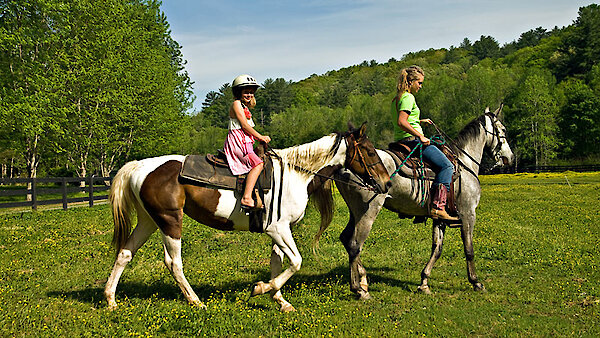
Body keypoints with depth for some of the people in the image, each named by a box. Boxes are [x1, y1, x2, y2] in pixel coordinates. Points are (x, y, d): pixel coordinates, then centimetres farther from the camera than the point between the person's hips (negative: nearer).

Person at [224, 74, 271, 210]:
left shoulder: (245, 107, 24)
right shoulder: (236, 104, -5)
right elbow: (244, 125, -13)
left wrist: (260, 138, 11)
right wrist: (260, 137, -7)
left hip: (245, 142, 11)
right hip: (237, 141, -11)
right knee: (257, 163, -25)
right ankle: (246, 198, -36)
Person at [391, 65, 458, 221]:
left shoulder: (396, 98, 18)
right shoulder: (408, 98, -13)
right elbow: (401, 122, -26)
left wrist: (420, 121, 26)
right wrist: (420, 136, -24)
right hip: (412, 140, -11)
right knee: (447, 166, -16)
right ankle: (437, 207, -25)